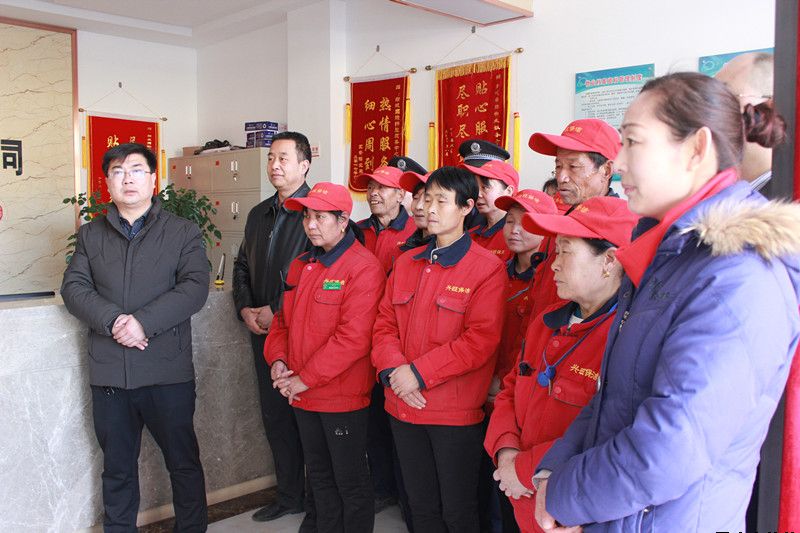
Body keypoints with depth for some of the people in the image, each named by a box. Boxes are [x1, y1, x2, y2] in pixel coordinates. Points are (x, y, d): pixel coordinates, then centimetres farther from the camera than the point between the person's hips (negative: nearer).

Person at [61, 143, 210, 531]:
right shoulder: (90, 235, 12)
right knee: (117, 466, 16)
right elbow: (73, 287, 2)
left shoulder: (183, 232, 2)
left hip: (167, 370, -2)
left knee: (183, 461, 9)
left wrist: (144, 321, -20)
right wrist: (113, 320, -16)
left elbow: (195, 287, -10)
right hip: (108, 372, 3)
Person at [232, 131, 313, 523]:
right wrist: (245, 309, 3)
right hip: (264, 332, 8)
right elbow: (242, 265, 20)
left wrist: (276, 311, -16)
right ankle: (289, 495, 32)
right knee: (275, 415, 15)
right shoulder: (258, 215, 15)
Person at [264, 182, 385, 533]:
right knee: (319, 476, 22)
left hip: (343, 397, -7)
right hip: (302, 396, 8)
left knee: (350, 481, 8)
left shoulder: (363, 268, -16)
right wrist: (277, 360, -2)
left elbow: (353, 338, -23)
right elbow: (284, 320, 16)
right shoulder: (300, 266, 10)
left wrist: (305, 379, -19)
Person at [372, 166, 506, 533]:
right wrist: (392, 369, -10)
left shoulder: (487, 268, -9)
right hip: (403, 406, 5)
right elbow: (385, 322, 8)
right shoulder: (406, 263, 9)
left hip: (456, 412, -5)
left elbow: (480, 339, -17)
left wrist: (419, 373, -18)